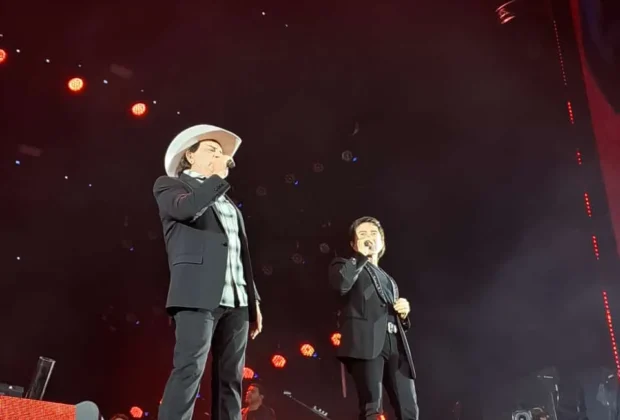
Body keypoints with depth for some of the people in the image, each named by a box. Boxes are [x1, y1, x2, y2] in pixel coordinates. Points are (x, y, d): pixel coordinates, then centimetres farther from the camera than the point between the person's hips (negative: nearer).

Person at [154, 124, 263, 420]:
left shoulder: (227, 202, 27)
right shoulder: (169, 185, 10)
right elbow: (187, 209, -15)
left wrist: (253, 301, 14)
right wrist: (217, 176, -2)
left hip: (236, 300, 7)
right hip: (199, 295, -6)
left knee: (231, 378, 5)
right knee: (189, 370, -13)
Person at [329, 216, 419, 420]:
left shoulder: (389, 281, 33)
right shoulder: (345, 265, 16)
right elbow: (340, 283, -11)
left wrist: (403, 314, 11)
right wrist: (360, 256, 2)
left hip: (395, 345, 6)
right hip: (367, 342, -5)